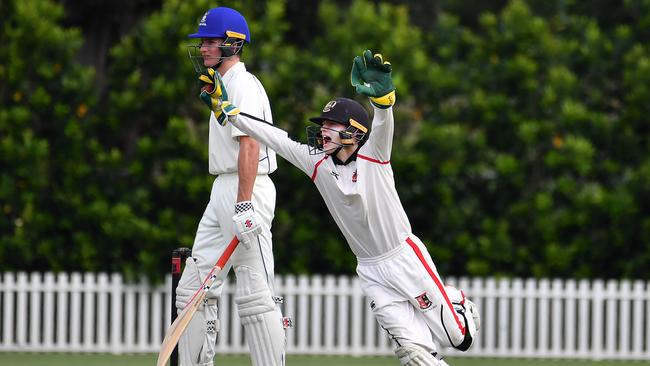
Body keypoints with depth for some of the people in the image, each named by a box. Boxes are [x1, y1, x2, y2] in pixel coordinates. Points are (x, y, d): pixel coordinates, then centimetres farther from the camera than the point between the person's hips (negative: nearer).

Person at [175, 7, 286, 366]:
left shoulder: (243, 85, -11)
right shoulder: (223, 86, 21)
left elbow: (250, 145, -22)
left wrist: (244, 204, -29)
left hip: (247, 189, -11)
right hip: (223, 191, 11)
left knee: (254, 293, -11)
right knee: (192, 289, 9)